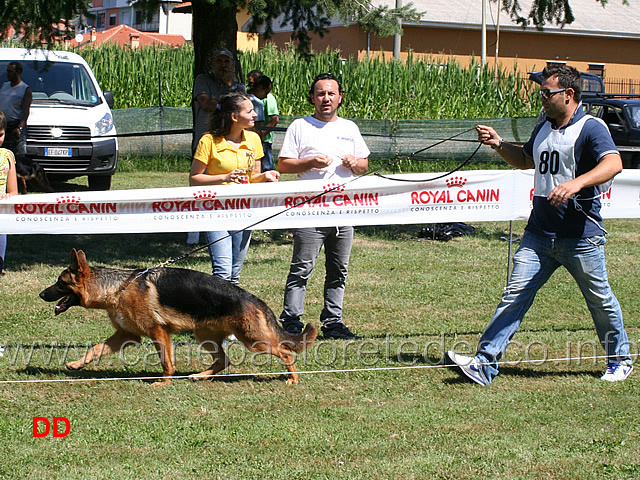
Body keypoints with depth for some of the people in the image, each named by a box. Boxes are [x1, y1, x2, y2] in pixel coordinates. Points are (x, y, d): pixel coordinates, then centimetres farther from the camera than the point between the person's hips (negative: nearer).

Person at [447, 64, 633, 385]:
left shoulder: (590, 128, -10)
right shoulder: (544, 128, 14)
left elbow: (613, 163, -27)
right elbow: (525, 161, 33)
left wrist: (576, 183, -42)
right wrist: (499, 145, 14)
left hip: (581, 237, -6)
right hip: (539, 234, 6)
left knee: (601, 302, 8)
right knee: (515, 295, -4)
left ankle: (619, 360, 29)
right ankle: (484, 364, -10)